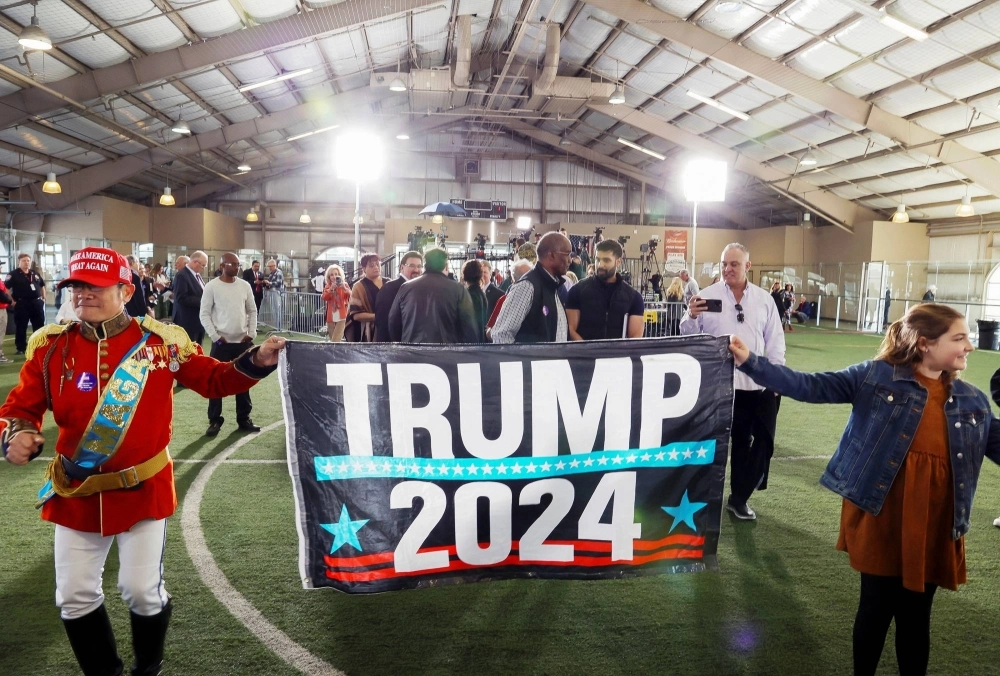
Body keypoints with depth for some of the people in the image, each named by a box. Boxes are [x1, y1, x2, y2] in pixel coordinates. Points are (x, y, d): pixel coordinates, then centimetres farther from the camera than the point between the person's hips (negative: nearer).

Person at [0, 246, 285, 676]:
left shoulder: (161, 341, -10)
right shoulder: (50, 346, -4)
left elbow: (214, 380, -2)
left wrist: (257, 363, -19)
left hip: (143, 490, -2)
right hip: (76, 493, 3)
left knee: (142, 591, 5)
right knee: (75, 597, 12)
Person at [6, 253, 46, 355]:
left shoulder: (35, 274, 12)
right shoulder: (13, 274, -5)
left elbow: (42, 285, 24)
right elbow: (5, 288, -9)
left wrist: (43, 298, 15)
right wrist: (12, 301, -12)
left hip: (37, 302, 5)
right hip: (21, 304, -5)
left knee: (39, 325, 9)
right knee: (21, 327, 1)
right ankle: (21, 348, 7)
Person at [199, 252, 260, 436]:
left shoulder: (245, 285, 6)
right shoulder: (212, 286, -5)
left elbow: (252, 311, 13)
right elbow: (204, 314, -4)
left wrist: (251, 333, 3)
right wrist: (215, 336, -11)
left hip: (243, 342, 3)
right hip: (221, 342, -3)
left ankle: (244, 419, 19)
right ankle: (215, 421, 11)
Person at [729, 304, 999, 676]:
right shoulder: (876, 377, -6)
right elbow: (812, 386, -10)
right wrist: (751, 362, -19)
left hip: (934, 529, 3)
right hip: (880, 520, -3)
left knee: (915, 616, 15)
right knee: (876, 608, 11)